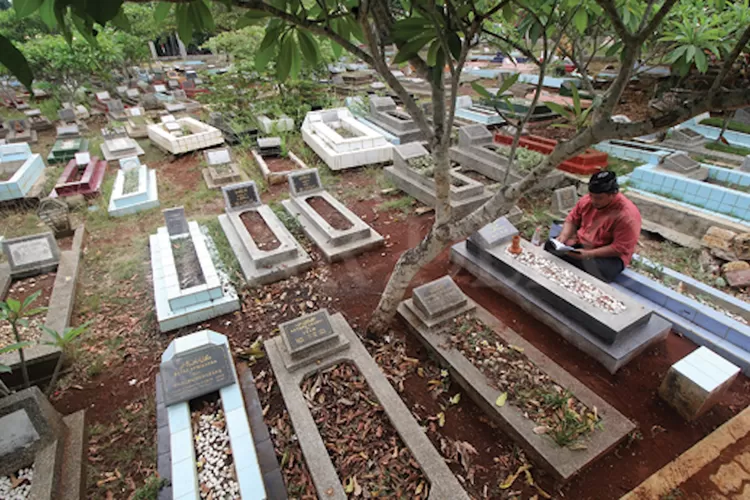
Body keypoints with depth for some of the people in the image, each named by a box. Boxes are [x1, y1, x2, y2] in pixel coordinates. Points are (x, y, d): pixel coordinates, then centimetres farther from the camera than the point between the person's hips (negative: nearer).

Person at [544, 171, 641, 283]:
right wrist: (564, 236, -13)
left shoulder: (627, 215, -22)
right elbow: (572, 219, 7)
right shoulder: (587, 200, -4)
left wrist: (589, 254, -29)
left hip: (609, 255, -5)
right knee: (550, 248, -17)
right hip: (580, 244, 6)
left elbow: (620, 248, -23)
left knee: (592, 272, -37)